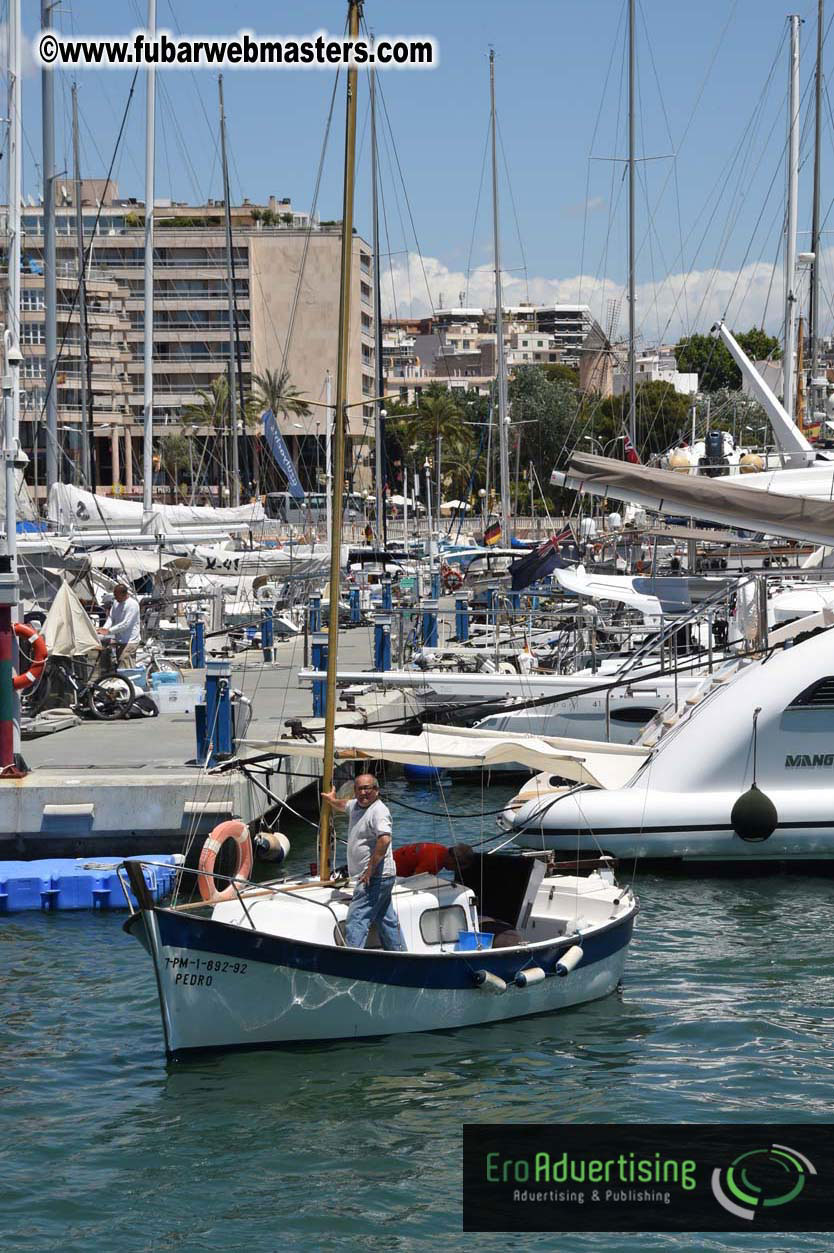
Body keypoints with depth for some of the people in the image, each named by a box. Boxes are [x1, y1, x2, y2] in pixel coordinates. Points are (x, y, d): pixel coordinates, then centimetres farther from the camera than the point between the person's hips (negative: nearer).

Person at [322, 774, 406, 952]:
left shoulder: (379, 810, -16)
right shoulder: (356, 805, 14)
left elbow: (384, 839, -30)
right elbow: (343, 806, 42)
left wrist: (370, 870, -27)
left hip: (375, 877, -10)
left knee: (356, 920, -15)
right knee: (387, 920, 16)